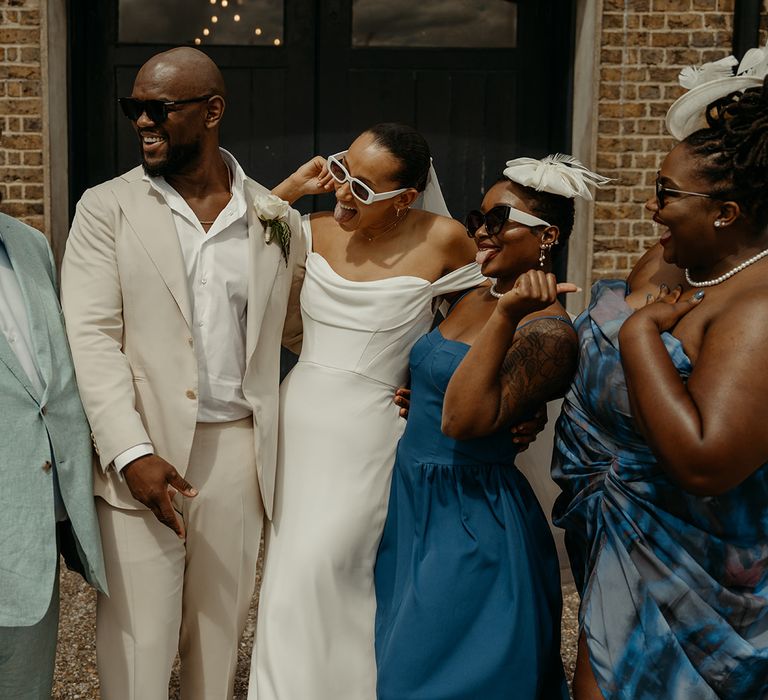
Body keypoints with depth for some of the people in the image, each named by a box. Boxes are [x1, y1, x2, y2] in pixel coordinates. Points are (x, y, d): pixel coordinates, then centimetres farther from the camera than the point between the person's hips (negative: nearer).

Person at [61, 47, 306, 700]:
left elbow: (291, 326, 16)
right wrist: (132, 452, -17)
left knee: (221, 631, 14)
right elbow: (92, 338, -6)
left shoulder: (276, 220, 7)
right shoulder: (107, 209, 1)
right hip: (142, 451, -2)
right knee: (138, 641, 3)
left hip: (238, 448, 2)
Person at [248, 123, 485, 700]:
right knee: (290, 573, 11)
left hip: (369, 430, -4)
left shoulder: (442, 241, -10)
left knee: (315, 572, -6)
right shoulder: (315, 231, 1)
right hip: (297, 419, 5)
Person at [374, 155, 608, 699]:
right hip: (412, 499, 8)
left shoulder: (548, 332, -17)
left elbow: (464, 420, -29)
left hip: (471, 520, -8)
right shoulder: (470, 299, 6)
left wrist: (507, 316, -31)